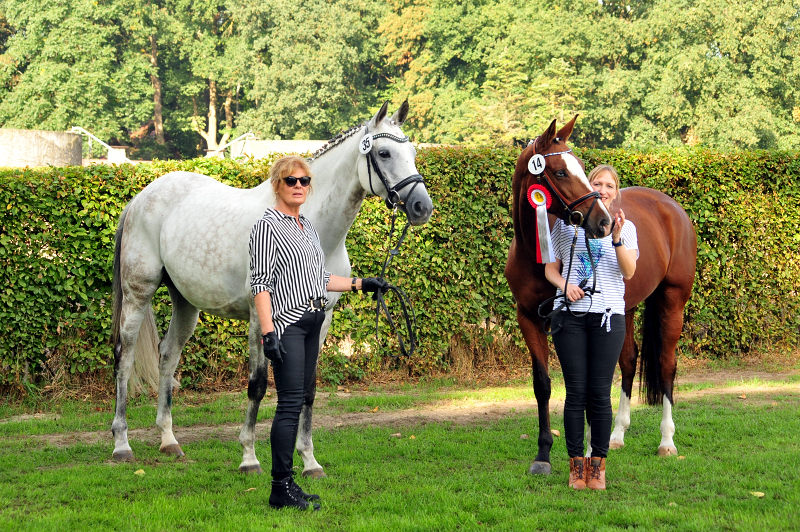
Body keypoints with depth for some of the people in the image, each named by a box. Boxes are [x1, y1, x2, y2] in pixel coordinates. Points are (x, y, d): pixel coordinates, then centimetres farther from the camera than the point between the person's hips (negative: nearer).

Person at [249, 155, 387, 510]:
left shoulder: (307, 225, 16)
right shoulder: (268, 226, -9)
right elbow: (260, 282, -15)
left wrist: (359, 284, 17)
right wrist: (268, 332, -22)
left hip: (312, 324, 9)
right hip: (287, 324, -9)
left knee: (301, 401, 8)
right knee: (290, 403, -12)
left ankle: (287, 484, 12)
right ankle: (281, 489, -10)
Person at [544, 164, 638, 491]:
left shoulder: (625, 227, 8)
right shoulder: (566, 224, 10)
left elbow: (630, 272, -6)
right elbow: (550, 268, 13)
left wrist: (617, 238, -20)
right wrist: (565, 285, -8)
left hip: (608, 315, 0)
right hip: (570, 316, 1)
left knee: (600, 393, -2)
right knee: (576, 392, 0)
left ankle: (598, 465, 6)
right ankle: (576, 463, 7)